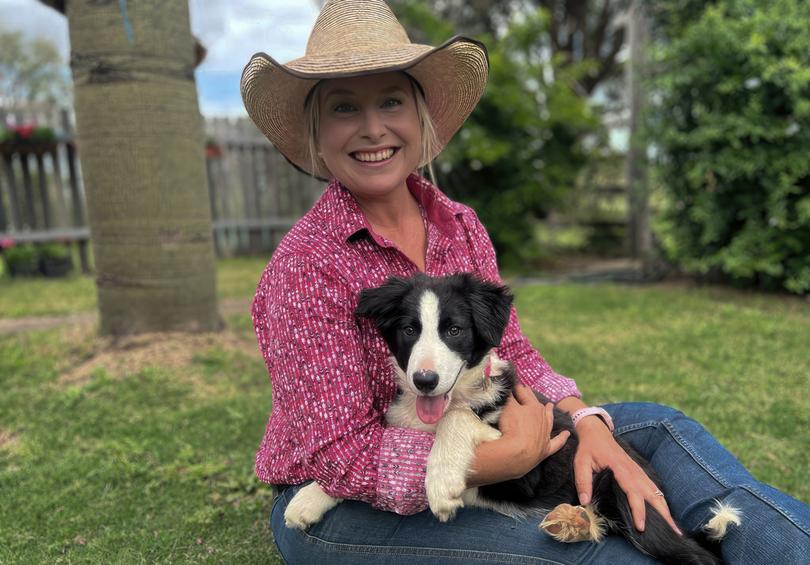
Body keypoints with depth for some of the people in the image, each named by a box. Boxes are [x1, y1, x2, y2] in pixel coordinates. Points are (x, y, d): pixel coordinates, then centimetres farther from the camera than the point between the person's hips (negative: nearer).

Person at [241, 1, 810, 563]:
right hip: (339, 509, -5)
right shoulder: (306, 266, -21)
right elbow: (343, 456, -22)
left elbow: (511, 354, 2)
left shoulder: (462, 227, -3)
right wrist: (512, 456, -28)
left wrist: (589, 425, -17)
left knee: (656, 424, -2)